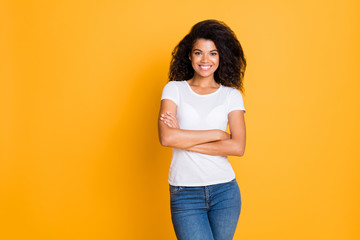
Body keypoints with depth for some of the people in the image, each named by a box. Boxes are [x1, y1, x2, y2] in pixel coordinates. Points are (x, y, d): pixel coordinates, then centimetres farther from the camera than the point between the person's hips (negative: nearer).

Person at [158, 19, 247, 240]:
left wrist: (184, 139, -11)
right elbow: (166, 137, -13)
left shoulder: (232, 95, 5)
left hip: (225, 191, 2)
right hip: (185, 193, -2)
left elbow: (238, 147, -8)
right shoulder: (174, 89, 3)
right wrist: (216, 133, -9)